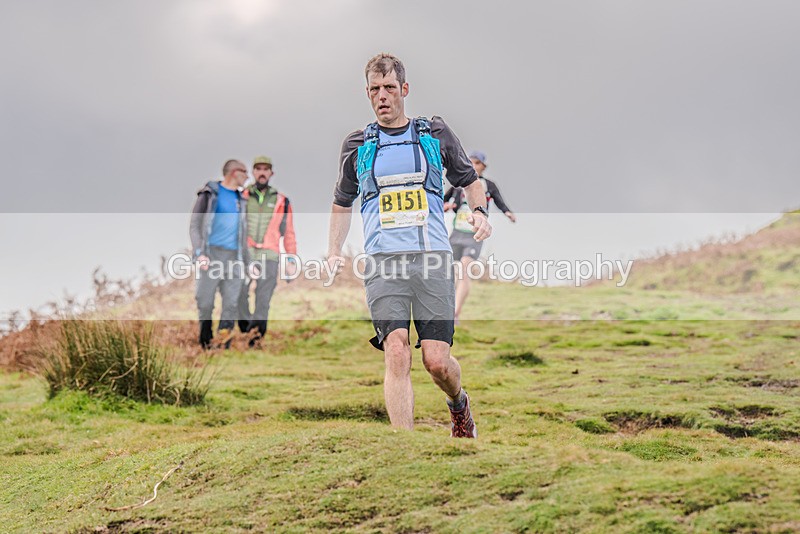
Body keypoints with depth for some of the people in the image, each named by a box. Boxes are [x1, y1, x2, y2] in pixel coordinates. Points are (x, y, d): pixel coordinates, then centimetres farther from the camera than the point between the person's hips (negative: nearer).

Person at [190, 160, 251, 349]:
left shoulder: (241, 198, 18)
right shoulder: (210, 193, 3)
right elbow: (195, 225, -1)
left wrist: (247, 260, 15)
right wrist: (199, 253, -14)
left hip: (234, 257, 4)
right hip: (213, 255, -4)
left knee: (231, 304, -4)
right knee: (205, 303, -5)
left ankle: (223, 348, -3)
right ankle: (205, 345, 6)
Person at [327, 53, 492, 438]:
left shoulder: (436, 133, 12)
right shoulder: (357, 145, 14)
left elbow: (469, 179, 24)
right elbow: (342, 203, 26)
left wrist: (479, 211, 3)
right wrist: (334, 253, 13)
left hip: (432, 260, 0)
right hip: (383, 262, 0)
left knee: (436, 361, -6)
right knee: (396, 354, -17)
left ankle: (459, 404, 29)